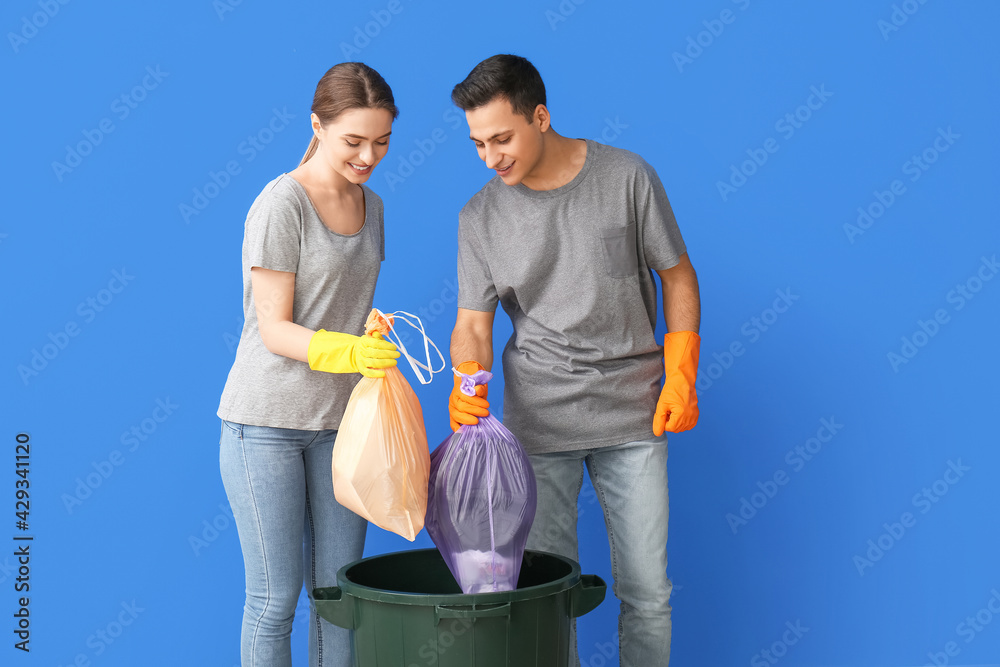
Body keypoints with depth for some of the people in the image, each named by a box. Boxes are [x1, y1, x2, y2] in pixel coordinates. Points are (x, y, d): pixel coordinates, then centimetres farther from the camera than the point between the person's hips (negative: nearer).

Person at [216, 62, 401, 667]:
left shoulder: (371, 205, 10)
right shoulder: (281, 204, -12)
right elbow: (274, 330, -16)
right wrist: (346, 351, -30)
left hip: (340, 421, 6)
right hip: (266, 420, -6)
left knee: (339, 589, 8)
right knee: (275, 596, 0)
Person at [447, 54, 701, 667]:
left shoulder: (628, 178, -3)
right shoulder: (480, 217, 2)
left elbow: (678, 276, 5)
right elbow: (474, 322, 2)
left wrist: (680, 376, -3)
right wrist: (468, 385, -18)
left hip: (633, 416, -1)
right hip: (537, 424, 1)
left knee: (647, 592, 4)